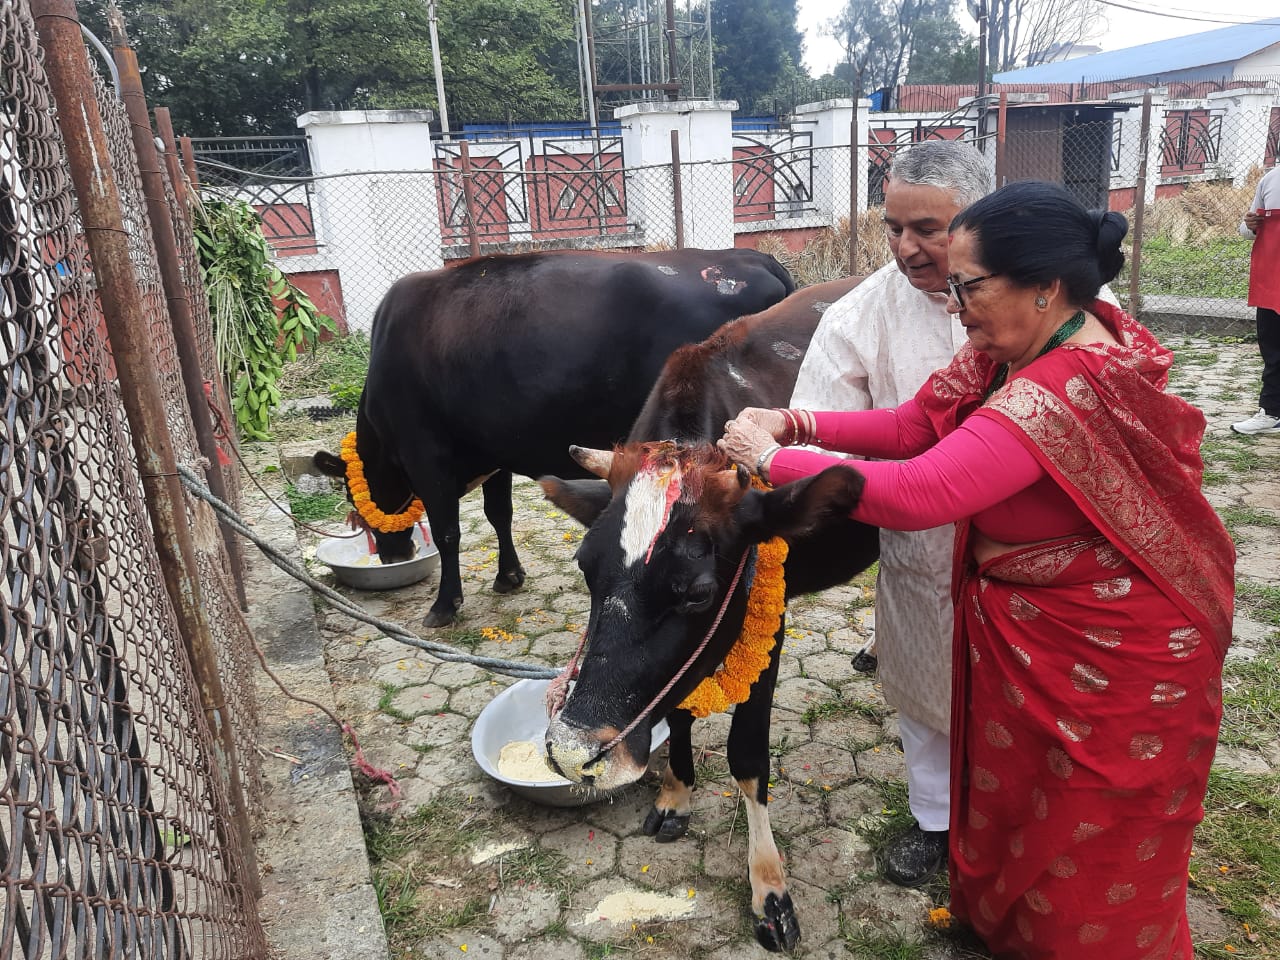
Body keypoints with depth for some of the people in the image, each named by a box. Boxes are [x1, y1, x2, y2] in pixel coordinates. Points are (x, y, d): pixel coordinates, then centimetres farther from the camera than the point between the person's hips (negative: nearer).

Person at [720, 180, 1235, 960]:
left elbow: (915, 494, -40)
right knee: (1014, 797, 28)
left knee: (1090, 863, 17)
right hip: (1027, 633, 9)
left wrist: (772, 460, -29)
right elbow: (918, 425, -3)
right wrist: (802, 424, -15)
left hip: (1106, 663, -9)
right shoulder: (1027, 345, -5)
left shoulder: (1062, 396, -35)